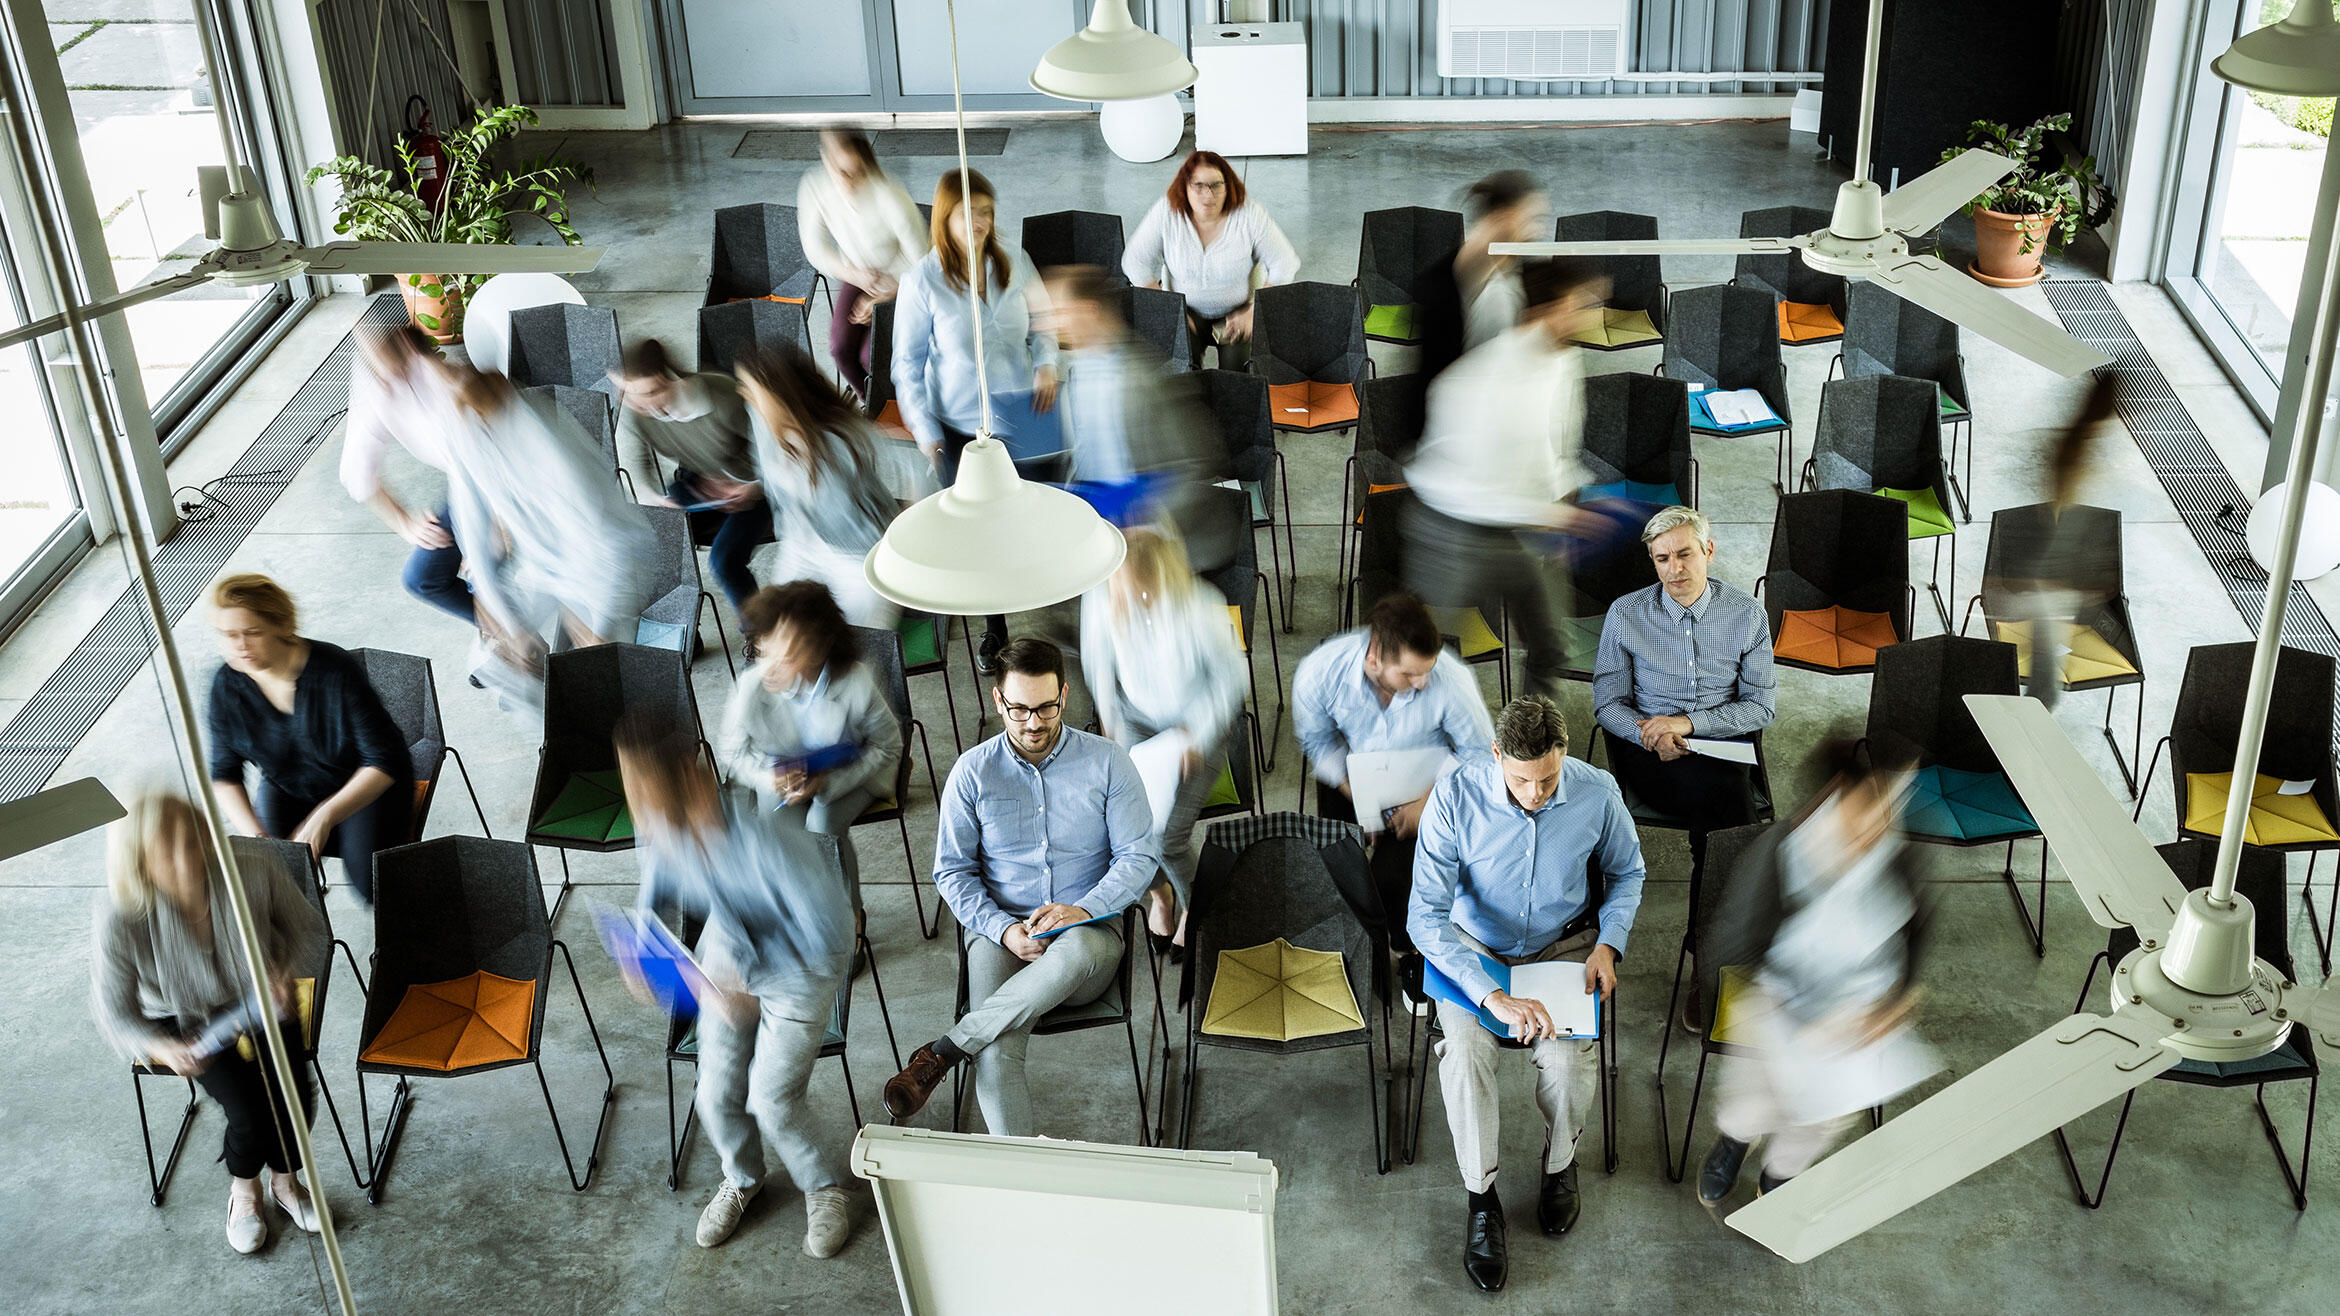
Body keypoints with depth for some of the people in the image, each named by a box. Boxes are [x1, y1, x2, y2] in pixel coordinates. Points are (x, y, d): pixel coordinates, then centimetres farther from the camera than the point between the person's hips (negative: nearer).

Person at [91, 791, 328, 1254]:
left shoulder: (253, 875, -27)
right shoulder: (122, 919, -28)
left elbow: (308, 930, -4)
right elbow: (115, 1011, -13)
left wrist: (283, 969, -23)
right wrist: (163, 1049, -31)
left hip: (257, 1005, 1)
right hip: (185, 1021, -1)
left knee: (293, 1093, -21)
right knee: (249, 1110, -21)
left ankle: (285, 1180, 13)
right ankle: (243, 1187, 15)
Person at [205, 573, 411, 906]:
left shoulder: (335, 672, -28)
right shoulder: (227, 685, -16)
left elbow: (384, 761, -23)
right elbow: (224, 775, -5)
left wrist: (324, 817, -32)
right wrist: (257, 838, -21)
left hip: (367, 785, -3)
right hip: (288, 788, 3)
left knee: (374, 886, -20)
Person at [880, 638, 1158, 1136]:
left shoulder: (1107, 763, 1)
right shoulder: (973, 771, 3)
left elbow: (1139, 858, 0)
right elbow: (952, 870, 5)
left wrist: (1082, 910, -18)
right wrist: (1003, 929, -13)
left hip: (1088, 931, 0)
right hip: (999, 932, 0)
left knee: (1073, 952, -40)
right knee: (996, 1055, -30)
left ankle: (940, 1053, -31)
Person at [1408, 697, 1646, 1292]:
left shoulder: (1597, 792, -18)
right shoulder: (1456, 795, -25)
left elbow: (1626, 873, 4)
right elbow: (1426, 915, -26)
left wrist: (1609, 943, -13)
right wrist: (1494, 997, -36)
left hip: (1564, 945, 1)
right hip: (1473, 947, -1)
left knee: (1567, 1060, -25)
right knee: (1464, 1054, -27)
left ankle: (1561, 1162, 8)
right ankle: (1481, 1197, -6)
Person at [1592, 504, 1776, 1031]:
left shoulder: (1746, 614, 5)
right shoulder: (1626, 614, 3)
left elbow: (1762, 704, 4)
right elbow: (1608, 701, 6)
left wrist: (1688, 722, -11)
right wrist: (1650, 733, -15)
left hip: (1721, 746, 2)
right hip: (1647, 755, -2)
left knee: (1727, 821, -32)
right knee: (1729, 805, -32)